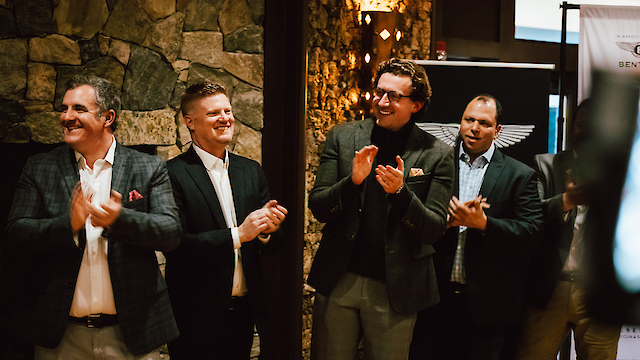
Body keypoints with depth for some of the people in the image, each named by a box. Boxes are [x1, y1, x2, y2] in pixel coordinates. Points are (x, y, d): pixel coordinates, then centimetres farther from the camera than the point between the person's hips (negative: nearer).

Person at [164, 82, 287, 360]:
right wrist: (237, 235, -20)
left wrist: (266, 230, -12)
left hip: (244, 313, 5)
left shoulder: (252, 171, 9)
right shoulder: (173, 174, -9)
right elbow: (175, 245, -18)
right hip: (197, 316, -5)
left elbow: (272, 247, 10)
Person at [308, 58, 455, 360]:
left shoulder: (437, 154, -3)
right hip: (338, 282, 2)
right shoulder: (343, 138, 3)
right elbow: (317, 207, 0)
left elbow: (434, 230, -5)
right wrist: (352, 181, -19)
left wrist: (400, 192, -22)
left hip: (394, 290, -1)